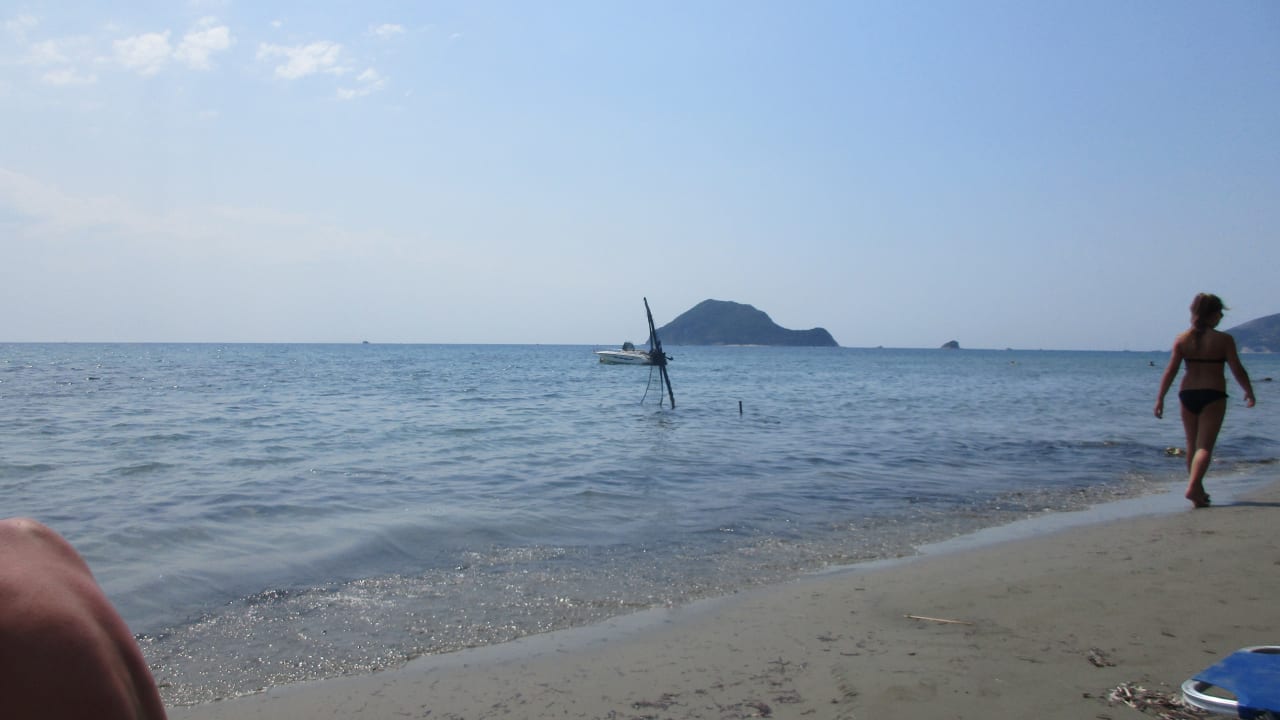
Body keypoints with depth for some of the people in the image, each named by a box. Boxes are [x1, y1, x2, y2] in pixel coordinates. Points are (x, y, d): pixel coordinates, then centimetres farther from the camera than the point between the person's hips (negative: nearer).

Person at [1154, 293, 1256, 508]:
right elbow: (1237, 370, -5)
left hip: (1187, 393, 4)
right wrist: (1249, 392, 10)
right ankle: (1193, 487, -21)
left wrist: (1160, 398, 0)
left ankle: (1198, 490, 27)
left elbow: (1170, 371, -2)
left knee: (1192, 444, 15)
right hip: (1213, 395, -4)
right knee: (1205, 446, -4)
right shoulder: (1224, 340, -6)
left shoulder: (1182, 339, 1)